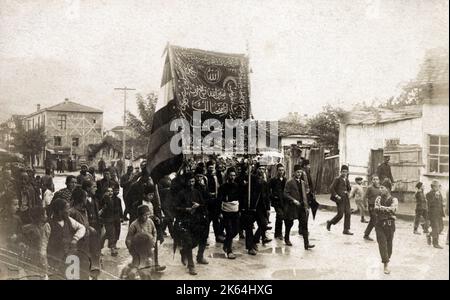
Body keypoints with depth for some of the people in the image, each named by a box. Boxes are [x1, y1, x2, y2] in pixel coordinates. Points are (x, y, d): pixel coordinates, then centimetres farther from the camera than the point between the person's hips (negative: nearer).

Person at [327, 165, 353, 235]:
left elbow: (349, 188, 21)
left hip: (346, 198, 7)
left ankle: (346, 230, 8)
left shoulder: (346, 180, 14)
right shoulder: (337, 179, -7)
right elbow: (331, 188, -11)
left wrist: (347, 191, -1)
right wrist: (336, 195, -14)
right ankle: (330, 222, 16)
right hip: (340, 199, -7)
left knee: (348, 213, 1)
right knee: (340, 214, -8)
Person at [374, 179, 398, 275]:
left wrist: (381, 208, -19)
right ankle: (386, 264, -7)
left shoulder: (394, 200, -2)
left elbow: (392, 209, -22)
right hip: (380, 224, 1)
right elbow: (376, 209, -10)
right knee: (382, 243, -9)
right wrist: (387, 210, -20)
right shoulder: (378, 198, 4)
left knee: (389, 244, 10)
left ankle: (387, 259, 34)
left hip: (390, 224, -1)